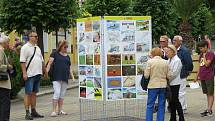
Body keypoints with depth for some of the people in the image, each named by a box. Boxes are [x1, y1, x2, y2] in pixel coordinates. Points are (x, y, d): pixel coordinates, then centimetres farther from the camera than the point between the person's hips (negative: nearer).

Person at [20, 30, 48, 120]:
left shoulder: (37, 48, 18)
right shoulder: (25, 47, -6)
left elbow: (42, 61, 24)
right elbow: (22, 61, -12)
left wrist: (45, 72, 22)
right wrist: (24, 73, -19)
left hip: (38, 74, 7)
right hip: (30, 75, -7)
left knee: (34, 93, 11)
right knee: (28, 93, -5)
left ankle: (33, 112, 17)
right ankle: (27, 113, -4)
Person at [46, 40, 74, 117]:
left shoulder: (67, 56, 19)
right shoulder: (55, 54, 4)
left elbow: (69, 68, 21)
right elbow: (49, 64, -3)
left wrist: (72, 76, 11)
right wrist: (46, 72, -16)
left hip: (65, 78, 5)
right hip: (56, 78, -5)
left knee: (62, 94, 8)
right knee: (57, 93, -12)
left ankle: (60, 110, 15)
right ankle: (54, 111, -8)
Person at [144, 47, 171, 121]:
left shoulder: (150, 62, -7)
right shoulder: (165, 62, 1)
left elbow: (146, 75, -8)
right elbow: (168, 76, 2)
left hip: (153, 85, -3)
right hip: (163, 85, 3)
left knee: (150, 105, 5)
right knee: (161, 106, 10)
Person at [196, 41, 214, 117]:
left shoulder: (210, 54, -9)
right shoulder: (201, 55, 14)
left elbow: (207, 64, -19)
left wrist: (204, 56, -11)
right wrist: (197, 76, 16)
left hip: (209, 77, -8)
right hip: (202, 77, 8)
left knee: (210, 93, -3)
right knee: (207, 93, 11)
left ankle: (209, 110, -5)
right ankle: (209, 109, 16)